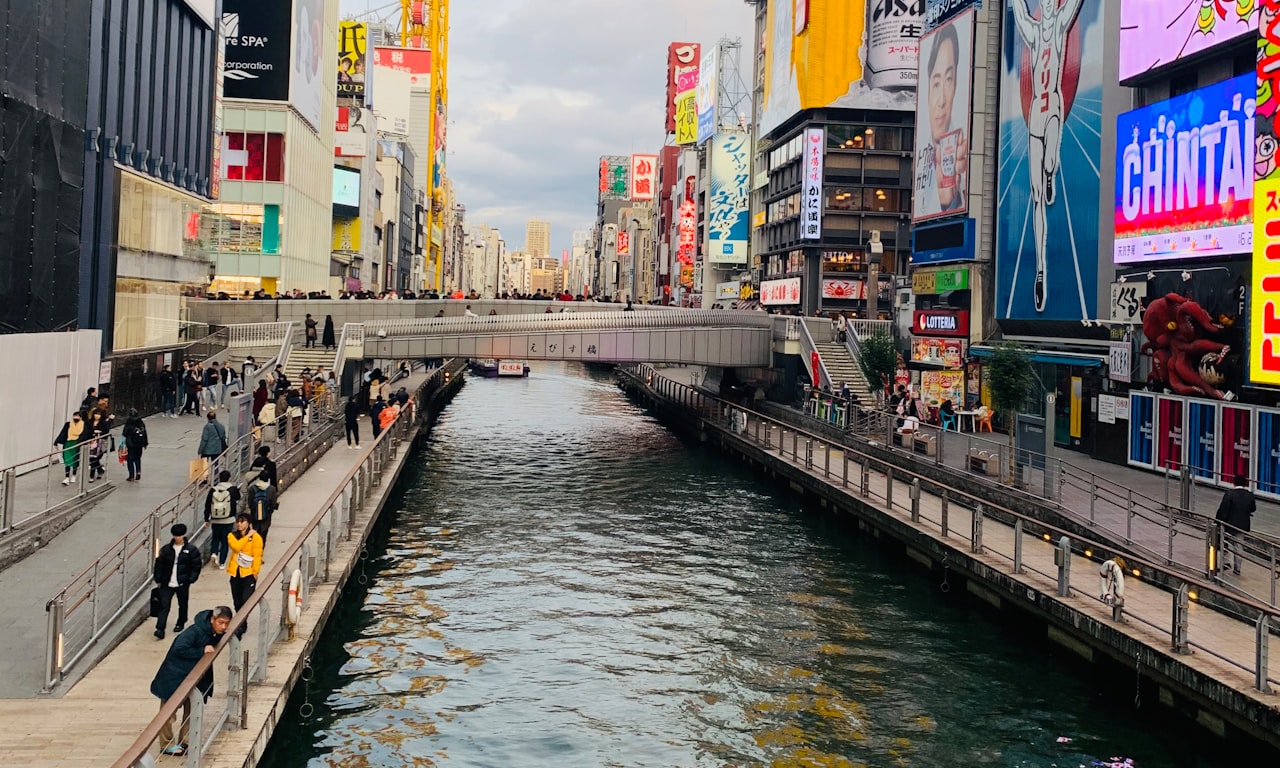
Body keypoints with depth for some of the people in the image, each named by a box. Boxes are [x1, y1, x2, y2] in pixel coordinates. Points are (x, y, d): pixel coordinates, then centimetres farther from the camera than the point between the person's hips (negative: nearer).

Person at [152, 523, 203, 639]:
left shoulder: (191, 550, -5)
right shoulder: (166, 550, 1)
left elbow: (196, 566, -2)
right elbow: (159, 565, 6)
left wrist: (191, 580, -8)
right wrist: (158, 580, 3)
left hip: (182, 583, -1)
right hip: (167, 583, 1)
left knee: (182, 605, 15)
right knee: (164, 606, -5)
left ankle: (180, 623, 37)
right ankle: (160, 629, -8)